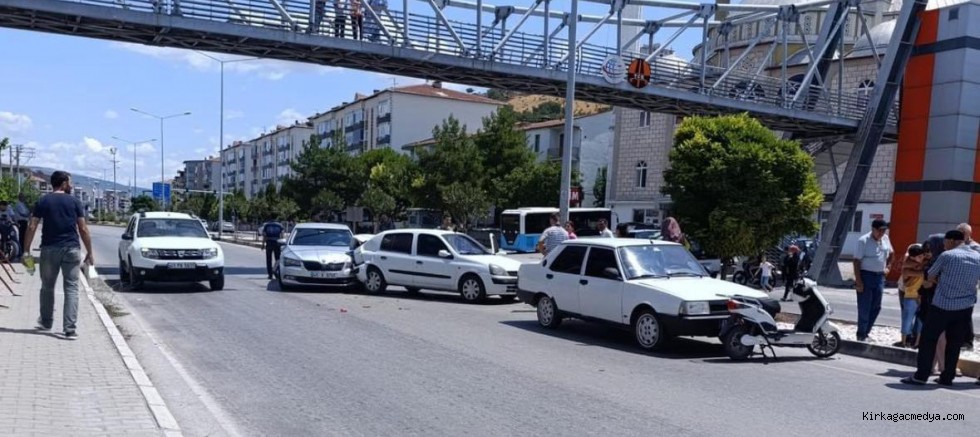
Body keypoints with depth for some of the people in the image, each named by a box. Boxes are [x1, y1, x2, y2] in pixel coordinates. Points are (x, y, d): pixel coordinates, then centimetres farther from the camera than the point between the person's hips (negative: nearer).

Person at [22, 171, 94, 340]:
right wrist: (90, 252, 4)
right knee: (71, 288, 0)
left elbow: (32, 227, -1)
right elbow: (83, 229, -1)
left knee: (47, 287, 18)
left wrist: (27, 250, 4)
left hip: (49, 249, 2)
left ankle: (46, 322, 33)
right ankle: (70, 329, -7)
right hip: (71, 249, -2)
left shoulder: (43, 202, 5)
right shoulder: (75, 201, 2)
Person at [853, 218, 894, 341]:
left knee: (876, 307, 9)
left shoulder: (885, 239, 7)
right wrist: (858, 281, -18)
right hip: (866, 276, -6)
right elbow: (857, 261, -14)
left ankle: (866, 333, 20)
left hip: (880, 276, 7)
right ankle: (861, 335, 7)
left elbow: (891, 253, 26)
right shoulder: (864, 241, -12)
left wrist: (887, 267, 10)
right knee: (864, 308, -3)